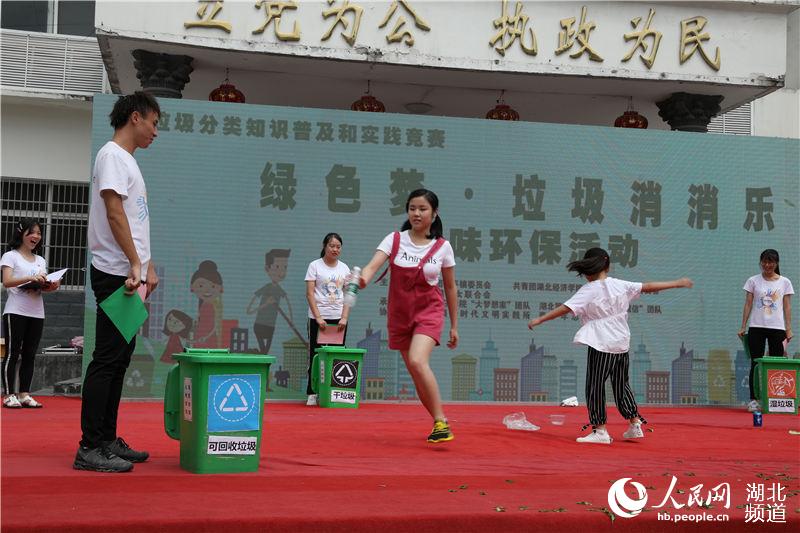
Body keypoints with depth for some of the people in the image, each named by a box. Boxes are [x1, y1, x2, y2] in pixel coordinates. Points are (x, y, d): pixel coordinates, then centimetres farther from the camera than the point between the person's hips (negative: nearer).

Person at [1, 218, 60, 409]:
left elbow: (44, 287, 15)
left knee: (29, 355, 5)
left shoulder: (40, 260, 18)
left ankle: (24, 394, 9)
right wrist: (30, 278, -27)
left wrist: (51, 286, -8)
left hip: (37, 313, 6)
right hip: (16, 312, -6)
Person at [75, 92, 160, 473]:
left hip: (129, 274, 11)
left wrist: (148, 266, 22)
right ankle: (90, 448, -7)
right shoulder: (112, 155, -11)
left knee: (119, 358, 12)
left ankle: (107, 440, 18)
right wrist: (134, 264, -23)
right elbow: (114, 213, -20)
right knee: (108, 359, -10)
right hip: (115, 274, -11)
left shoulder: (128, 161, 21)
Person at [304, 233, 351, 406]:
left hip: (339, 318, 3)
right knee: (315, 355, -1)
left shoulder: (344, 268, 10)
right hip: (318, 317, -3)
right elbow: (310, 294, -4)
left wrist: (344, 317, -5)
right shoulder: (315, 265, 1)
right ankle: (312, 393, 3)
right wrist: (318, 317, -13)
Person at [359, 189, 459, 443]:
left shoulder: (442, 247, -3)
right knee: (417, 377, 7)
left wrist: (454, 326, 8)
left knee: (417, 361, -27)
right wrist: (362, 278, -43)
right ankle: (440, 424, 24)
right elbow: (373, 265, -20)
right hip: (400, 315, 3)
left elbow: (450, 288, 6)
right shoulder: (395, 240, -3)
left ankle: (441, 422, -21)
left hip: (428, 312, -3)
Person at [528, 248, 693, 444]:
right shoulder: (620, 285, 5)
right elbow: (648, 286, 10)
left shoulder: (589, 290, -10)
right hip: (622, 343, 6)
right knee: (621, 384, 19)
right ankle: (635, 425, 22)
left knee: (595, 386, -1)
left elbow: (565, 308, -17)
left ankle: (600, 431, -3)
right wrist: (678, 283, 20)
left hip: (601, 345, -6)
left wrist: (540, 319, -14)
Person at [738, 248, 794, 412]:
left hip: (777, 328, 0)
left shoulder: (784, 282, 6)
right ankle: (753, 399, 3)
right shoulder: (753, 281, 5)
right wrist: (743, 327, -1)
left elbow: (787, 307, 5)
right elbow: (748, 305, 5)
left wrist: (788, 329, -1)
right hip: (757, 328, 0)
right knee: (756, 364, -1)